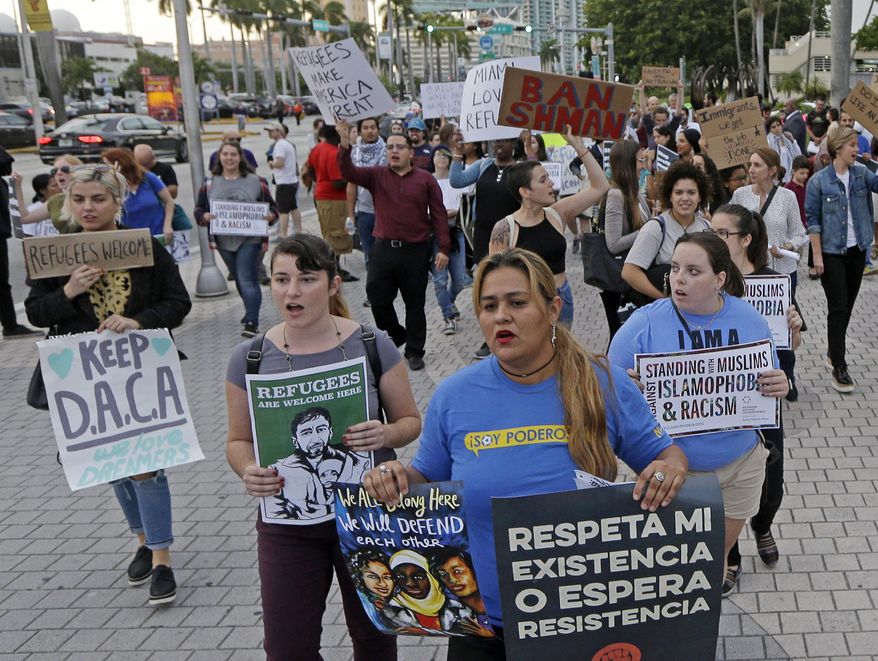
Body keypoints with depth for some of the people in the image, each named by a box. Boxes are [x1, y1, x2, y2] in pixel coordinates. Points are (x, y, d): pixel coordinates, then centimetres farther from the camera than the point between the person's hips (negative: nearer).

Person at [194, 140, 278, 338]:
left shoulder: (256, 181, 1)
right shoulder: (209, 183, 6)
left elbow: (272, 207, 5)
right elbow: (198, 211, 7)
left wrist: (271, 216, -17)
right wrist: (205, 216, -15)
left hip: (250, 240, -4)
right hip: (224, 240, 4)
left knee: (247, 280, -11)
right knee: (240, 280, 17)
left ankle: (251, 323, -11)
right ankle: (251, 312, 37)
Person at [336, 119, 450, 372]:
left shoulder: (425, 179, 0)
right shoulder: (376, 175, 3)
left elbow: (439, 214, -1)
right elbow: (348, 172, -13)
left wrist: (443, 248, -7)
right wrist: (344, 145, -30)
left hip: (416, 251, -1)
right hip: (384, 248, 2)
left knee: (415, 303, 8)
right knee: (378, 299, 6)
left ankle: (414, 351, 23)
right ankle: (396, 337, 32)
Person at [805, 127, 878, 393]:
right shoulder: (818, 182, -10)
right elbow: (813, 221, -8)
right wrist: (817, 255, -11)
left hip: (857, 250, 5)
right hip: (832, 253, -5)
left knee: (848, 305, 14)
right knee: (838, 308, -5)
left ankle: (835, 350, 32)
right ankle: (839, 367, -1)